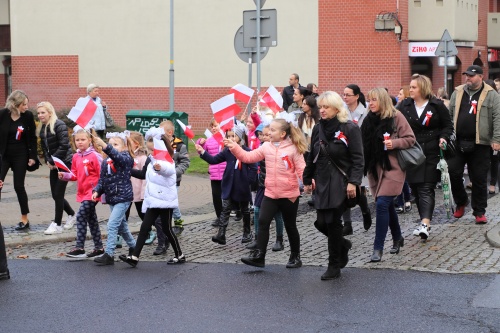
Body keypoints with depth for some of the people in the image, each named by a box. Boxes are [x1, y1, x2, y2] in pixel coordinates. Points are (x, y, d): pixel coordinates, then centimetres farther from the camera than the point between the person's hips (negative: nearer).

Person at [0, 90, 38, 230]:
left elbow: (32, 138, 2)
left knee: (19, 186, 4)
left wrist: (33, 156, -2)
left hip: (20, 156, 0)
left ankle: (25, 220, 14)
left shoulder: (28, 116, -7)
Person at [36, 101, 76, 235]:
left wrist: (53, 161, -17)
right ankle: (72, 215, 32)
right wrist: (48, 161, -3)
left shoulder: (59, 125, -14)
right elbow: (44, 147, 13)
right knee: (55, 195, 9)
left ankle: (57, 224, 1)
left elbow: (64, 145, -20)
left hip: (65, 162, -8)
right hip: (54, 165, 8)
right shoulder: (41, 128, 9)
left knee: (58, 194, -7)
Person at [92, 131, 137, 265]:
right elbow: (102, 179, 12)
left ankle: (109, 254, -13)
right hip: (111, 198, 8)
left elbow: (117, 156, -34)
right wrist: (97, 191, -6)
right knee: (121, 226, 19)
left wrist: (105, 146, -50)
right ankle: (133, 247, 38)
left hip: (123, 197, -8)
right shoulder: (106, 162, 8)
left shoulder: (126, 158, -11)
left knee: (112, 224, -15)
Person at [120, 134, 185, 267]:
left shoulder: (168, 163, -18)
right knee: (144, 227, 1)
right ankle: (134, 257, -2)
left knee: (167, 229, 0)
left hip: (165, 202, -8)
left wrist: (159, 167, -61)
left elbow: (167, 169, -43)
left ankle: (180, 256, 16)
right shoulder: (152, 163, 13)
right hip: (153, 202, 8)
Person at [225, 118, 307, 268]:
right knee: (263, 222, -6)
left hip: (289, 195, -4)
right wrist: (234, 147, -5)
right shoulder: (266, 147, 5)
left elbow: (301, 169, -12)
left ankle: (295, 256, 24)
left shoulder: (293, 149, -9)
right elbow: (248, 157, 5)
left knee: (290, 226, 9)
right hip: (270, 194, 4)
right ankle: (259, 255, -3)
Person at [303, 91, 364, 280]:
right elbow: (312, 157, 16)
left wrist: (353, 182, -18)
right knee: (321, 223, 2)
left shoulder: (350, 129, -8)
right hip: (322, 182, 6)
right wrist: (307, 180, 16)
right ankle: (343, 245, 32)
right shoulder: (318, 129, 9)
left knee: (332, 222, -5)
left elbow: (357, 158, -11)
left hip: (341, 183, -6)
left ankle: (334, 266, 7)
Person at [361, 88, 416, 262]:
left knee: (382, 204, -14)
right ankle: (397, 238, 34)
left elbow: (410, 139, -6)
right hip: (375, 168, 6)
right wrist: (365, 165, 9)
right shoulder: (368, 120, 10)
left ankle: (378, 248, -12)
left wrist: (394, 143, -21)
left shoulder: (396, 117, -7)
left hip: (392, 168, -6)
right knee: (387, 205, 15)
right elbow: (364, 144, 19)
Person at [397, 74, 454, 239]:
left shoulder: (437, 105, -1)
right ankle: (425, 221, 18)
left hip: (431, 155, -4)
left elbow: (448, 125, 6)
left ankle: (425, 224, -21)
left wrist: (444, 138, -12)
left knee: (426, 189, -11)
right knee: (415, 189, 7)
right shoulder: (405, 105, 7)